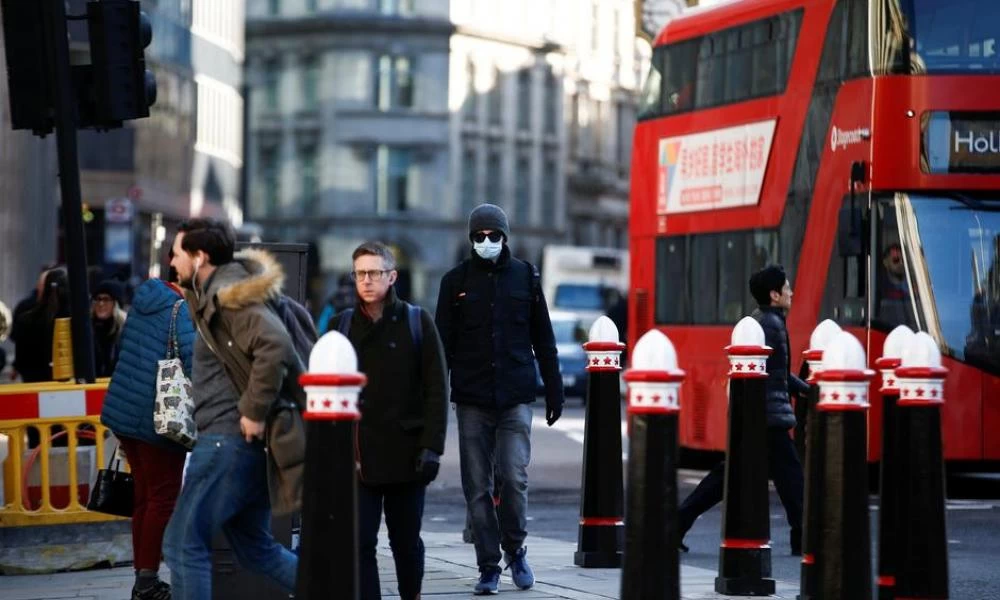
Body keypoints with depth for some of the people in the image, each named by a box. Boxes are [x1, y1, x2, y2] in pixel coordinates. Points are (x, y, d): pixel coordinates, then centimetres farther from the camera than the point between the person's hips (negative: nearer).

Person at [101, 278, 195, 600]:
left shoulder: (144, 299, 12)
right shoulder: (183, 310, -12)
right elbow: (193, 355, -26)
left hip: (123, 410, 8)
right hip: (158, 416, -8)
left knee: (145, 495, 15)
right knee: (163, 498, -1)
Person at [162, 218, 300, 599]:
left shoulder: (229, 296, -13)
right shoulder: (213, 296, 18)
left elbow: (275, 347, -28)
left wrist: (255, 413, -23)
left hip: (229, 438, -10)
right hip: (243, 443, 10)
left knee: (183, 543, -5)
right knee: (256, 549, 14)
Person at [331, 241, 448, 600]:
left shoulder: (417, 322, 1)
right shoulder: (342, 325, 6)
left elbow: (435, 390, -2)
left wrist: (431, 446, -9)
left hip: (405, 453, -1)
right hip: (357, 454, 1)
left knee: (406, 539, 11)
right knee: (361, 542, -5)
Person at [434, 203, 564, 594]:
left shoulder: (525, 277, 6)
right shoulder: (456, 281, 5)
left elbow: (544, 341, 10)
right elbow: (443, 344, 5)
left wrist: (554, 391, 8)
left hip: (516, 398, -1)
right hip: (472, 400, 1)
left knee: (514, 478, -10)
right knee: (477, 486, 1)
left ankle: (514, 549, 13)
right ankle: (489, 566, 10)